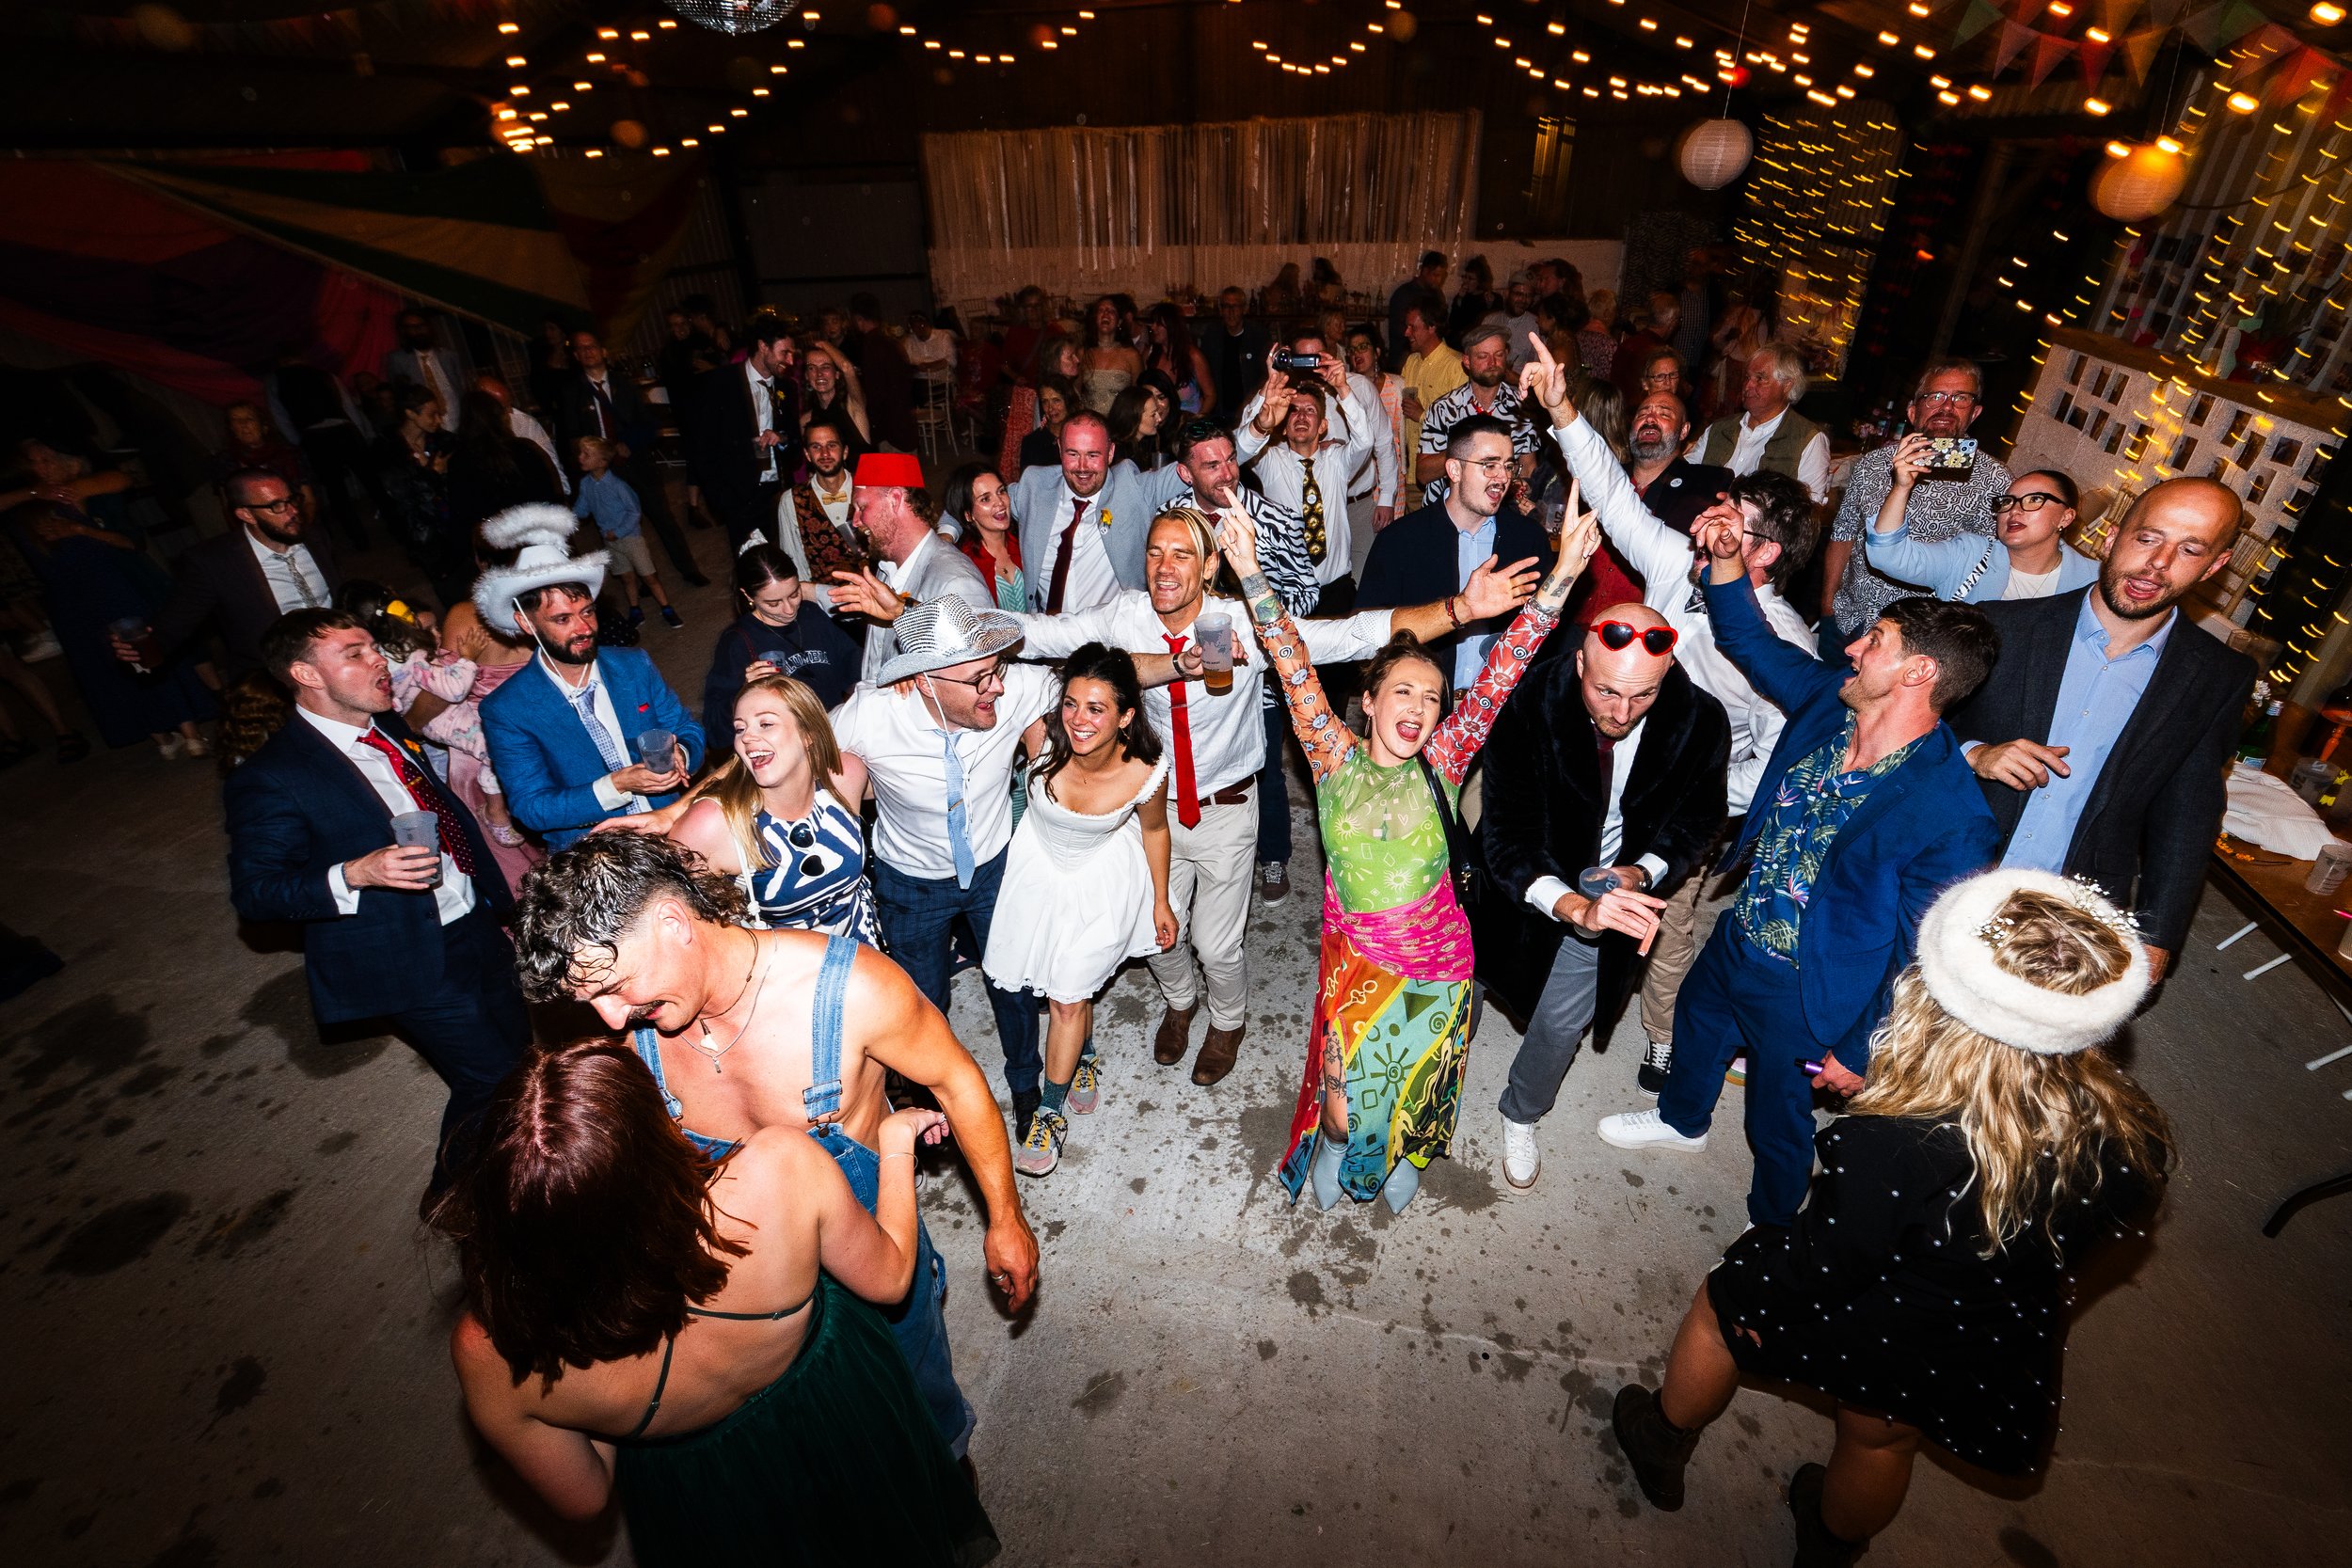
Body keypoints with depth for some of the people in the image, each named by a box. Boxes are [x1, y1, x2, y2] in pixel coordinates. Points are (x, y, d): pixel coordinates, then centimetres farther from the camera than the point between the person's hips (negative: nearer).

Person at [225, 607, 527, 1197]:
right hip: (412, 964, -7)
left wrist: (499, 905, 17)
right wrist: (354, 875, -30)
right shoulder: (270, 778, -17)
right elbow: (253, 892, -13)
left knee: (518, 1051, 18)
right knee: (491, 1082, -1)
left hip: (478, 928, 7)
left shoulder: (390, 730, 6)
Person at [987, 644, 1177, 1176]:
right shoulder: (1043, 737, -30)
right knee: (1070, 988, 18)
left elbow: (1154, 829, -7)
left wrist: (1161, 903, 4)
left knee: (1068, 995, 4)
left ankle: (1050, 1112, 27)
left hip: (1101, 879, -2)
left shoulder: (1146, 775, -29)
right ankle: (1086, 1057, 51)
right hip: (1039, 867, 2)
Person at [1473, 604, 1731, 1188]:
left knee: (1564, 1019, 14)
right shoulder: (1530, 707, -32)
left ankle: (1521, 1116, 46)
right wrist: (1576, 908, -44)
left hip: (1612, 889, 2)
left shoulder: (1699, 721, -24)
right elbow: (1506, 838, -30)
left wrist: (1641, 873, -24)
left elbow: (1695, 823, -6)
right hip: (1522, 883, -1)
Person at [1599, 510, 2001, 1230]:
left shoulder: (1950, 815, -33)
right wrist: (1728, 561, -16)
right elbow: (1751, 642, 1)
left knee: (1778, 1119, 19)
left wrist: (1860, 1049, -14)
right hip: (1736, 935, 7)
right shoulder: (1831, 700, -14)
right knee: (1694, 1022, 32)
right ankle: (1681, 1121, 65)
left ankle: (1771, 1230, 52)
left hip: (1802, 990, -6)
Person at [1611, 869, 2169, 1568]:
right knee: (1881, 1445, 32)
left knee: (1719, 1307, 24)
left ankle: (1664, 1449, 47)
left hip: (1864, 1338, -5)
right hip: (1989, 1367, 5)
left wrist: (1743, 1292, -5)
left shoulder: (1898, 1150, -41)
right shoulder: (2126, 1137, -24)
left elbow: (1822, 1264, -24)